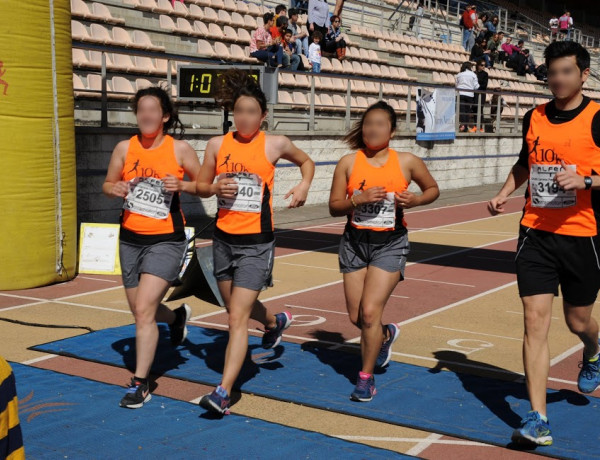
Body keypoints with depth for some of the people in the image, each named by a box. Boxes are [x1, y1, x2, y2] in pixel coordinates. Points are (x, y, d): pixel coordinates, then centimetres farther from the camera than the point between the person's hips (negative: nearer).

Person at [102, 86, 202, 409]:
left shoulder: (180, 149, -6)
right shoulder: (125, 148, 2)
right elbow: (107, 184, 11)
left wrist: (182, 185, -19)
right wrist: (115, 189, -12)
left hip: (166, 240, -5)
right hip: (130, 239, 5)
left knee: (144, 310, -16)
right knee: (140, 309, 18)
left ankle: (140, 384, -4)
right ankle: (176, 317, 52)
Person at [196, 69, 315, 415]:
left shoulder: (275, 144, -3)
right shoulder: (218, 144, 3)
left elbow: (306, 161, 16)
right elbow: (201, 186, 12)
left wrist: (304, 186, -3)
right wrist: (215, 188, -10)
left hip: (256, 243, -5)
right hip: (224, 239, 5)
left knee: (238, 317, -11)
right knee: (237, 306, 23)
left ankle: (223, 392, -10)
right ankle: (275, 322, 56)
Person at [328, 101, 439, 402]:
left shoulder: (407, 162, -2)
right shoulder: (348, 163, -1)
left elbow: (433, 189, 12)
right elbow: (334, 208, -1)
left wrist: (415, 200, -9)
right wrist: (359, 198, -19)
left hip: (390, 244, -3)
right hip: (355, 242, 3)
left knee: (370, 311, -13)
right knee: (356, 317, 8)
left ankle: (366, 378, 6)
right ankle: (387, 335, 44)